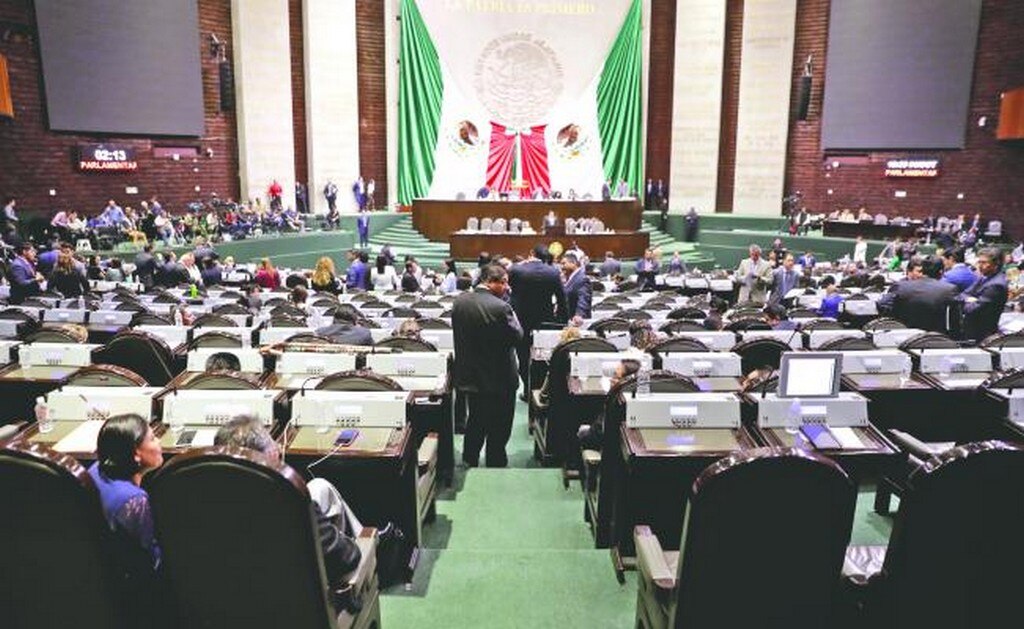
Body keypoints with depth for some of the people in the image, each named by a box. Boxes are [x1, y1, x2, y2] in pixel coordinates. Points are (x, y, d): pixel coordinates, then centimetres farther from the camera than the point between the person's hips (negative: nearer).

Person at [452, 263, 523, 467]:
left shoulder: (459, 301, -4)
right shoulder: (500, 307, -26)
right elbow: (517, 337, -17)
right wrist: (511, 314, -7)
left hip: (469, 375, 7)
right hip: (498, 378, -6)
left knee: (475, 418, 25)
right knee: (498, 425, 12)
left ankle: (470, 458, 38)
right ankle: (495, 462, 24)